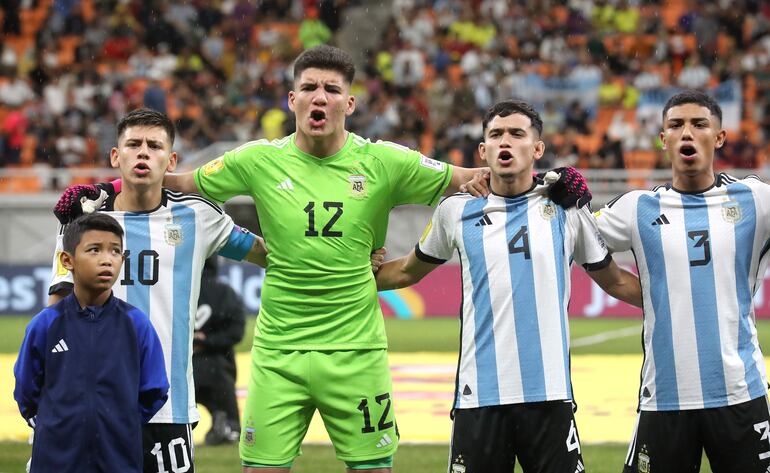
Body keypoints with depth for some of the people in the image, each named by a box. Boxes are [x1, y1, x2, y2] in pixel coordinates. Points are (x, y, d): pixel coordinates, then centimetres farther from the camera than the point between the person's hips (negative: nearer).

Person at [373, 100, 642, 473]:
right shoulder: (456, 211, 8)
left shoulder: (567, 209, 7)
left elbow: (614, 281, 17)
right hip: (479, 396, 1)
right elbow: (408, 271, 23)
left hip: (549, 395, 0)